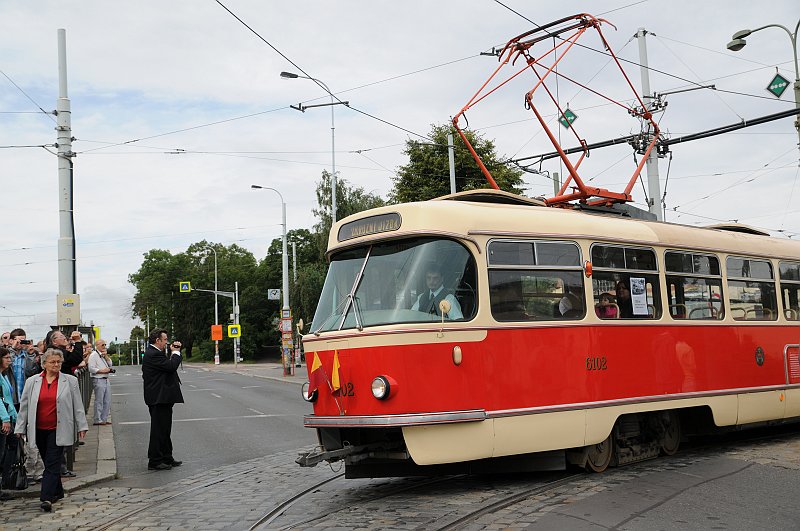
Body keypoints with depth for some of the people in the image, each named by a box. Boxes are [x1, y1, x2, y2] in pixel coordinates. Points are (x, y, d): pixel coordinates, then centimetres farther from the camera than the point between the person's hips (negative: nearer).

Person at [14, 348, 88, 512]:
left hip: (58, 430, -3)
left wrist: (82, 426, 2)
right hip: (39, 430, 3)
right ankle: (57, 492, 27)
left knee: (52, 464, -9)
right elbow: (24, 406, 11)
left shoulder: (70, 381, 1)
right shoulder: (32, 382, 6)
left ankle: (47, 498, -14)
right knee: (49, 462, 12)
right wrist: (20, 428, 10)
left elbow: (78, 406, 4)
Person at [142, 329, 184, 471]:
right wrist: (176, 353, -12)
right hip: (159, 399, -11)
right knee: (159, 430, -4)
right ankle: (154, 461, 2)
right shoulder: (153, 354, -19)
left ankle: (166, 458, 25)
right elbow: (171, 366, -23)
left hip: (161, 398, 11)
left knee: (164, 429, 17)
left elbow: (167, 366, 15)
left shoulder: (153, 352, 15)